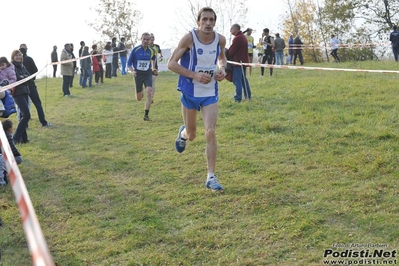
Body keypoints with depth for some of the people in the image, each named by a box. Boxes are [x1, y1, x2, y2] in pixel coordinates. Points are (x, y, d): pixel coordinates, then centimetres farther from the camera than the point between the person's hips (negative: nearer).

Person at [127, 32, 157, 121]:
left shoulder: (151, 50, -2)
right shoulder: (135, 50, -10)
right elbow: (129, 63, -3)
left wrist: (153, 68, 9)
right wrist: (132, 71, -20)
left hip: (148, 74, 1)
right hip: (138, 74, -1)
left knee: (149, 92, -22)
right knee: (139, 98, 8)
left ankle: (146, 115, -13)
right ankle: (140, 92, 49)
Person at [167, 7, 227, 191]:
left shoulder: (220, 40, -5)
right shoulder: (189, 38, -17)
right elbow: (171, 64, -14)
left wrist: (222, 69, -6)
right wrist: (195, 75, -25)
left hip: (210, 93, 2)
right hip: (190, 92, -2)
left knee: (210, 132, -11)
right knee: (191, 135, 12)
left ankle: (211, 177, -1)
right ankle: (183, 133, 53)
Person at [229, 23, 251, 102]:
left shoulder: (237, 38, -16)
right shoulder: (243, 37, 16)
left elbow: (231, 51, -15)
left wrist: (227, 57, 2)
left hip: (238, 61, -10)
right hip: (244, 60, 10)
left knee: (237, 80, -8)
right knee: (243, 79, 17)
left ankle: (238, 98, -9)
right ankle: (248, 95, 22)